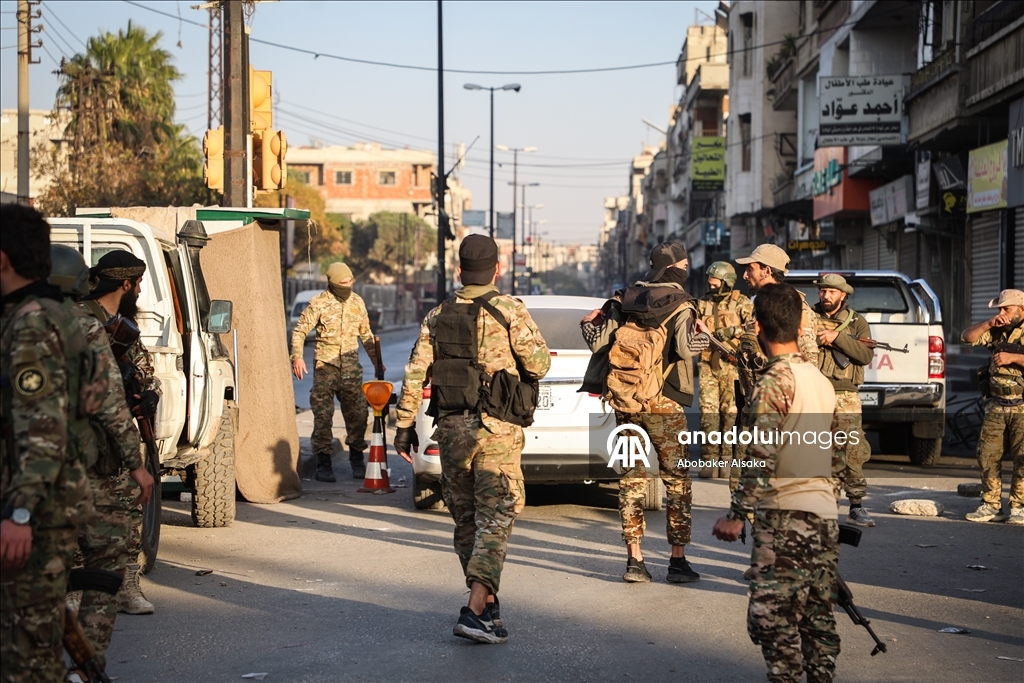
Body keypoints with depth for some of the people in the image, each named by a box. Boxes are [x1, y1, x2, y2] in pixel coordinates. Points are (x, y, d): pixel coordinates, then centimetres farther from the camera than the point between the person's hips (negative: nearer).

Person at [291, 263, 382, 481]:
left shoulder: (357, 302, 9)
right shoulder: (319, 303, -5)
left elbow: (366, 334, 21)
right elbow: (299, 331, -6)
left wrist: (376, 360, 22)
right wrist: (297, 356, -20)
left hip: (351, 368, 4)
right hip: (325, 367, -4)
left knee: (357, 414, 6)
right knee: (323, 416, -4)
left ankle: (357, 461, 19)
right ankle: (323, 464, 2)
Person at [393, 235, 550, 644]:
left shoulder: (437, 318, 6)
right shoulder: (511, 312, -6)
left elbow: (415, 375, 2)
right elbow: (539, 366, -7)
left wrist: (405, 426, 7)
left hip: (451, 428, 4)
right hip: (496, 430, -4)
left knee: (466, 520, 15)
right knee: (494, 520, -5)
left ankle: (488, 603, 25)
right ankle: (476, 611, -17)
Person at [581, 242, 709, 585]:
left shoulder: (623, 300, 7)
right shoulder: (681, 305, -5)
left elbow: (599, 341, 1)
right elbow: (683, 348, -21)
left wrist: (588, 323, 21)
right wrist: (702, 336, -2)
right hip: (663, 402, -4)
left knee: (631, 477, 9)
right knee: (677, 479, 5)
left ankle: (634, 560, 8)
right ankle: (678, 561, 4)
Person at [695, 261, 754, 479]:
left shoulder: (740, 302, 2)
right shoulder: (703, 303, 15)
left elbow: (755, 325, -10)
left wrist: (732, 331, -19)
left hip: (731, 364, -3)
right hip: (707, 364, 3)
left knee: (730, 412, -2)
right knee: (708, 411, -3)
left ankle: (728, 459, 3)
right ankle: (710, 459, -1)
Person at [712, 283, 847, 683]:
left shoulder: (775, 382, -12)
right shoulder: (821, 380, 13)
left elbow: (762, 457, -19)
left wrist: (736, 515, -15)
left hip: (785, 515, -9)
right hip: (825, 515, 9)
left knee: (773, 618, -6)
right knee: (817, 616, 12)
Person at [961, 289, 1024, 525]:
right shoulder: (997, 333, 13)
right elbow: (968, 337, 8)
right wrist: (989, 323, -3)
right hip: (996, 406, 5)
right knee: (987, 456, 3)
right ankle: (991, 505, 9)